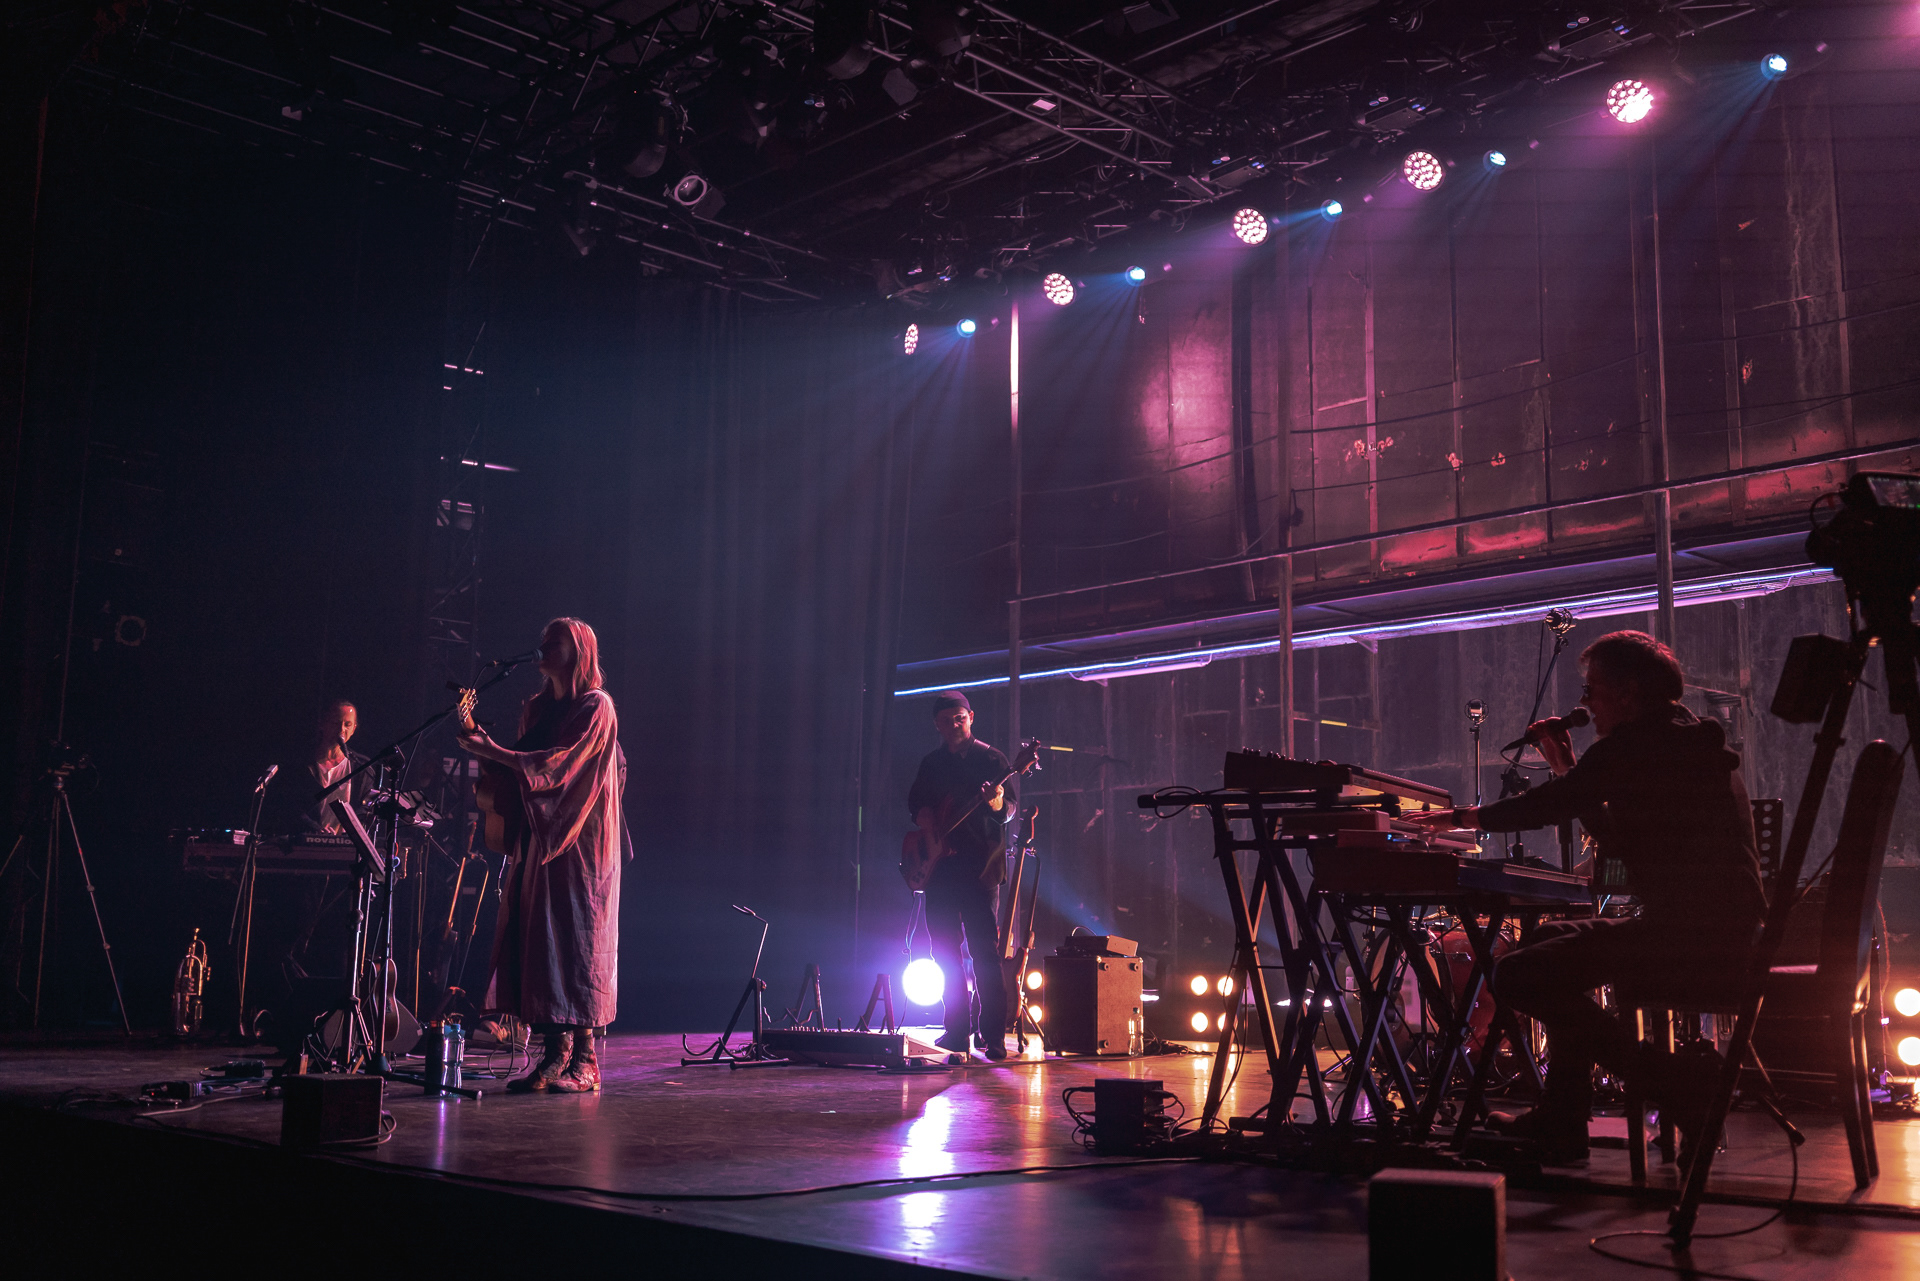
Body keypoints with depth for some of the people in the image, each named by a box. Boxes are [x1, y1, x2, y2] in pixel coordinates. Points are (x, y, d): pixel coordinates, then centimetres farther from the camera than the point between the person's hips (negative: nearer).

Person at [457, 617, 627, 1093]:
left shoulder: (596, 707, -5)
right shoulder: (536, 708, 18)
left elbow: (560, 763, -17)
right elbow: (526, 765, 19)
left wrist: (494, 752, -20)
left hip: (580, 840, -7)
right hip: (538, 836, 7)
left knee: (576, 940, -7)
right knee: (540, 941, 1)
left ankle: (584, 1059, -4)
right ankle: (555, 1053, 4)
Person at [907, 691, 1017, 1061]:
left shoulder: (990, 758, 0)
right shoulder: (931, 763, 15)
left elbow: (1010, 808, -5)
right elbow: (915, 800, 25)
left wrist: (996, 801, -27)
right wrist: (922, 816, 3)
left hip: (979, 867, -5)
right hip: (939, 866, 5)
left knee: (984, 950, -9)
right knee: (945, 949, 7)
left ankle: (994, 1038, -7)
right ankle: (958, 1031, 16)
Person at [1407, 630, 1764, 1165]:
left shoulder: (1640, 743, -9)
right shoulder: (1689, 740, 24)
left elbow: (1547, 807, -10)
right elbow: (1618, 840, 27)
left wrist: (1463, 817, 6)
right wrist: (1568, 769, 25)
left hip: (1694, 937, -11)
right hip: (1724, 934, 11)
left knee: (1520, 975, -12)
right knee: (1556, 939, 26)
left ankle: (1681, 1081, -7)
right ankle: (1561, 1122, 25)